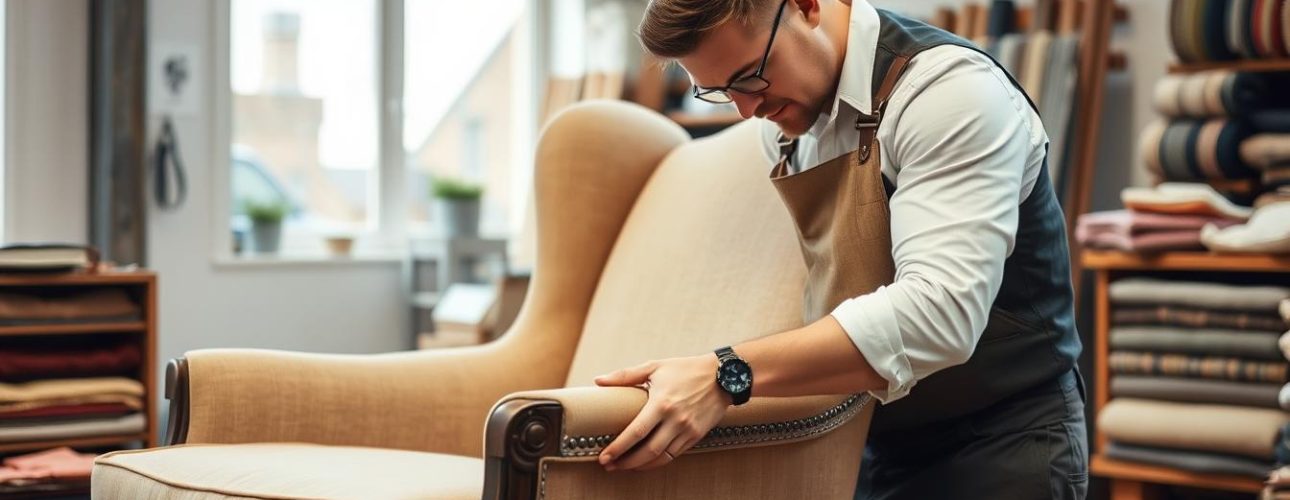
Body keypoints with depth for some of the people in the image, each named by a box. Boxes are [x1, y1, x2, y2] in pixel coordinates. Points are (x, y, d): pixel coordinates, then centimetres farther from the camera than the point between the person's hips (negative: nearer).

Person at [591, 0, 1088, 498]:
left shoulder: (947, 87, -20)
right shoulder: (783, 123, 4)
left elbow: (939, 311, -32)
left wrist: (729, 375, -37)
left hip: (999, 445, -7)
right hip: (875, 445, 7)